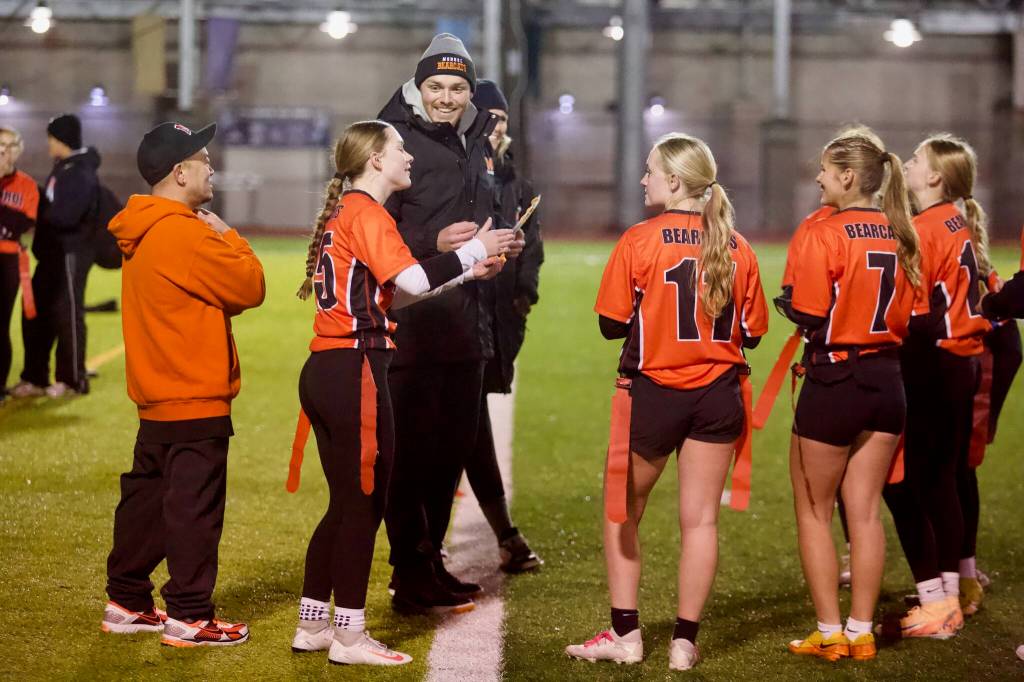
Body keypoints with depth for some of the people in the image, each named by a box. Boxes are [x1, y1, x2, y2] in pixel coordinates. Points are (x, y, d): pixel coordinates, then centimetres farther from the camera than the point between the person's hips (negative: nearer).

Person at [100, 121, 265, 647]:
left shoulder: (144, 234, 13)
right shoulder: (184, 233, -18)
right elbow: (249, 287, -15)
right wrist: (227, 237, -1)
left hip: (158, 399, 10)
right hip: (196, 400, -10)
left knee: (146, 498, 15)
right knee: (195, 506, -4)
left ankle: (126, 602, 23)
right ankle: (188, 617, 1)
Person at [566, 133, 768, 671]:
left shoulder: (639, 241, -11)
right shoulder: (737, 247, -1)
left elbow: (613, 324, -8)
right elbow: (751, 331, 4)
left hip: (652, 392, -3)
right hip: (717, 395, 3)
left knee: (623, 512, 13)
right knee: (700, 518, 8)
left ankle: (625, 635, 14)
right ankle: (685, 642, 10)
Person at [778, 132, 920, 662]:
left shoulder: (828, 233, -14)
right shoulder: (898, 236, 5)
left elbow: (808, 314, -17)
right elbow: (906, 318, 8)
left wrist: (785, 301, 3)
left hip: (834, 383, -6)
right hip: (886, 381, 6)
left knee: (812, 512, 8)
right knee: (865, 512, 12)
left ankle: (830, 634, 9)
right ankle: (861, 633, 16)